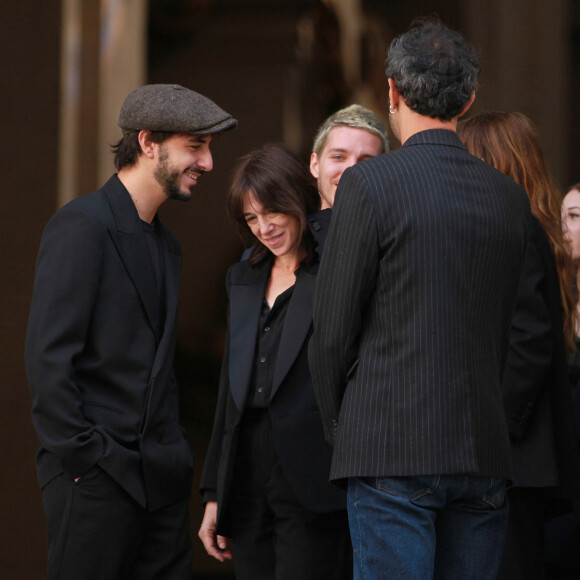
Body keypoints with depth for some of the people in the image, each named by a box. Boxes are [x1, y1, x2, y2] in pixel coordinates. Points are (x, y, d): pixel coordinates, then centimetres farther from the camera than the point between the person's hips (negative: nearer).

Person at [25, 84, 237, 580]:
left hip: (161, 480, 8)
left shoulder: (165, 245, 20)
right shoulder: (83, 224, -8)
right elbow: (48, 356, -14)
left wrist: (175, 455, 12)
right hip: (95, 479, -8)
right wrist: (82, 458, -16)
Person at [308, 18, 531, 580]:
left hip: (391, 449, -5)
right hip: (482, 452, 5)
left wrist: (340, 426, 9)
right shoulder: (510, 197, 9)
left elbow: (333, 328, -5)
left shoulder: (368, 185, -7)